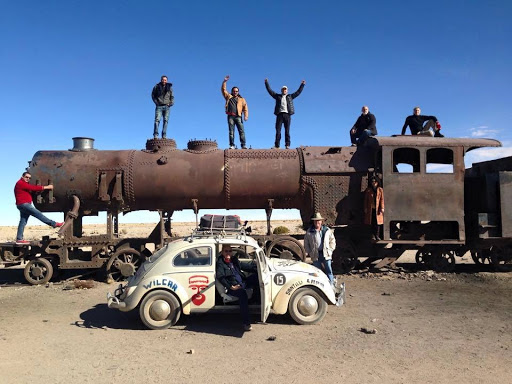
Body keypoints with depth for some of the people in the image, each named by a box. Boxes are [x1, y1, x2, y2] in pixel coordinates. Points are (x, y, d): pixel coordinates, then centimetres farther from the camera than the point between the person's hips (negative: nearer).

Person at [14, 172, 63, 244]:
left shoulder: (24, 184, 24)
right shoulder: (21, 183, -9)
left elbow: (31, 190, 16)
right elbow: (33, 188, -15)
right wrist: (46, 187, -13)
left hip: (24, 205, 10)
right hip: (23, 204, -10)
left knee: (23, 221, 7)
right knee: (38, 214, -13)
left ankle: (19, 239, 8)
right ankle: (54, 224, -16)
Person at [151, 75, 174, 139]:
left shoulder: (169, 87, 10)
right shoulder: (157, 87, 7)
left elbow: (172, 97, 16)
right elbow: (153, 95, 14)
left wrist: (171, 103, 0)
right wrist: (156, 102, 2)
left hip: (167, 106, 1)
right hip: (159, 106, -1)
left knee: (166, 120, -5)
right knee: (157, 120, -11)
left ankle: (164, 135, -6)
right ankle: (155, 135, -15)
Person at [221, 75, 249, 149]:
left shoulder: (241, 99, 18)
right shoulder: (229, 97, 21)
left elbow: (245, 108, 9)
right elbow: (223, 89, 18)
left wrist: (246, 116, -4)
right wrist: (224, 81, 8)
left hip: (238, 117, -1)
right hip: (230, 116, 1)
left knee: (241, 131, -10)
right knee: (231, 131, -4)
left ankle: (243, 145, -12)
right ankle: (232, 145, -7)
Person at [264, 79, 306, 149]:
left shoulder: (290, 96, 20)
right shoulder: (278, 96, 19)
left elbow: (298, 92, 21)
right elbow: (270, 91, 19)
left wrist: (302, 85, 19)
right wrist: (266, 83, 16)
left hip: (287, 115, 0)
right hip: (279, 114, 0)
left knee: (287, 130, -3)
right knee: (278, 130, -6)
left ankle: (287, 144, -5)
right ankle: (277, 145, -8)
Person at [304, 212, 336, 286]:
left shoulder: (327, 230, 5)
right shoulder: (309, 232, 3)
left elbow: (332, 241, 13)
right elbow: (306, 244, 9)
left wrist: (330, 250, 5)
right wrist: (309, 253, 2)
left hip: (326, 254, 0)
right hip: (315, 255, 0)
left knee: (329, 271, 1)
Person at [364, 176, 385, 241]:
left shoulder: (380, 190, 5)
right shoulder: (368, 190, 6)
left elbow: (382, 199, 2)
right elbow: (366, 200, 7)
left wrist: (382, 208, -5)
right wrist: (365, 208, 3)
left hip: (377, 208, 0)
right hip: (371, 209, 0)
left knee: (378, 222, -2)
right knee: (372, 222, 2)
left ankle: (377, 236, 2)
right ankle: (373, 235, 9)